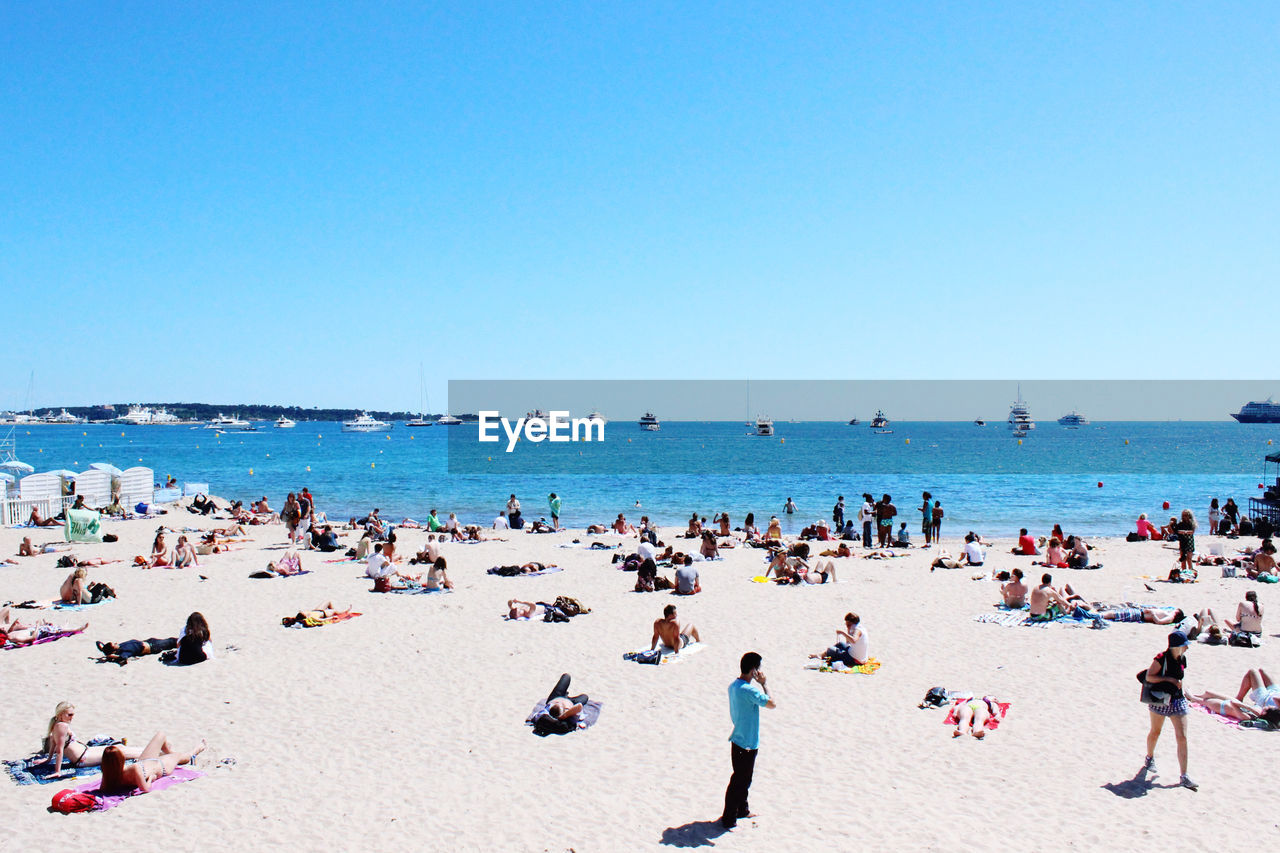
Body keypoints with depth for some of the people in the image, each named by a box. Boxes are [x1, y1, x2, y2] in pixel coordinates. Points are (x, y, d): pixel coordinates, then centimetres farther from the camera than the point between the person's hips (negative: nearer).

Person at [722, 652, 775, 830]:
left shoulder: (733, 686, 3)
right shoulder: (749, 690, -27)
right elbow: (772, 704, -19)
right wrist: (763, 683, -13)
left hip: (738, 740, 10)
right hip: (747, 744, -10)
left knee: (744, 778, 25)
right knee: (739, 782, 2)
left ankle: (742, 810, 41)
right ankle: (729, 819, 12)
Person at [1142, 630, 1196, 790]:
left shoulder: (1182, 659, 3)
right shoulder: (1162, 658, -16)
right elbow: (1149, 676, -19)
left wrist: (1179, 684, 8)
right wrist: (1169, 679, -23)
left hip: (1177, 700, 5)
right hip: (1160, 700, -4)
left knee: (1182, 737, -4)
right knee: (1155, 732, 13)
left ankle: (1184, 776, -1)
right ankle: (1150, 758, 42)